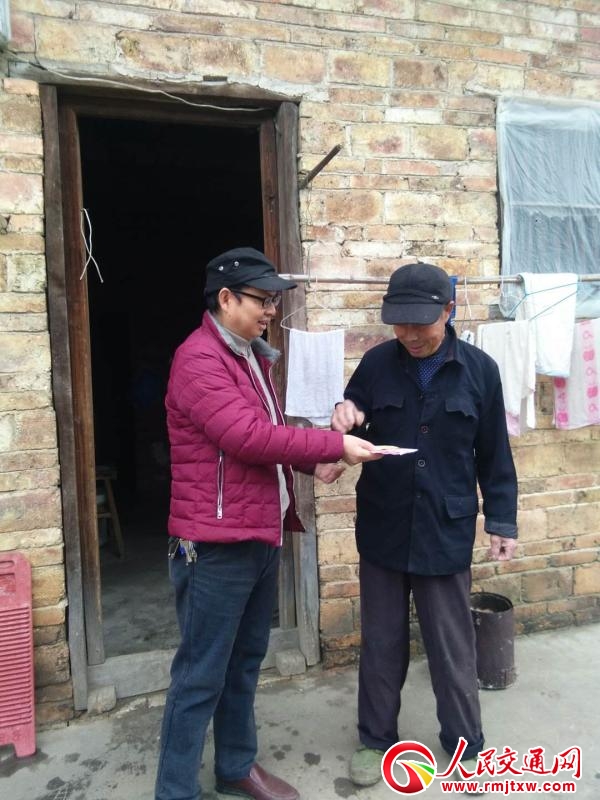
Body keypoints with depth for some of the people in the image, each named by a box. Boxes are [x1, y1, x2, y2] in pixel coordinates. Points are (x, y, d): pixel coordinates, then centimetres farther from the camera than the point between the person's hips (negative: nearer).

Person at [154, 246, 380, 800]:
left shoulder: (253, 356, 15)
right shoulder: (199, 358, -16)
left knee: (245, 663, 21)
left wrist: (313, 462, 3)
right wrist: (335, 444, -20)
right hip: (216, 543, -9)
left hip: (261, 537, 9)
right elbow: (248, 437, -25)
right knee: (202, 676, 4)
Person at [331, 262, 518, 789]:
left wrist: (502, 520, 3)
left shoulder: (479, 369, -4)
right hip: (383, 529, 1)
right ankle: (377, 739, 36)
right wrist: (345, 419, -17)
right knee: (381, 642, 16)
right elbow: (353, 427, 7)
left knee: (453, 646, 14)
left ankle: (466, 745, 36)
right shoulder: (377, 363, -3)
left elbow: (494, 455, 2)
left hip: (447, 531, -1)